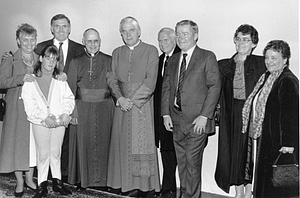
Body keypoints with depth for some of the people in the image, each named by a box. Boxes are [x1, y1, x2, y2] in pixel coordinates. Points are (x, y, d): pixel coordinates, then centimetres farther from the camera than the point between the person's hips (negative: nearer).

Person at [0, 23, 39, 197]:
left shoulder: (40, 60, 10)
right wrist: (21, 79, -22)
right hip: (17, 109, -3)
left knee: (34, 143, 8)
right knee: (17, 143, 2)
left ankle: (30, 178, 25)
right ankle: (20, 182, 17)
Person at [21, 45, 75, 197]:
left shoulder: (60, 80, 5)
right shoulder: (31, 80, -2)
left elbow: (69, 98, 3)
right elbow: (29, 104, -8)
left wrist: (66, 112, -14)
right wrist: (44, 117, -16)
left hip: (59, 121, 2)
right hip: (40, 122, -2)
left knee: (56, 152, 11)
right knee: (43, 153, 2)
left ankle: (57, 181, 22)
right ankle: (42, 185, 13)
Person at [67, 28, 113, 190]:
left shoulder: (108, 61, 4)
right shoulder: (76, 62, 5)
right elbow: (71, 88, 3)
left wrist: (114, 107, -4)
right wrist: (72, 110, -5)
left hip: (104, 108, 0)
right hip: (82, 108, 0)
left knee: (102, 142, 4)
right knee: (83, 143, 3)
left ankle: (101, 178, 16)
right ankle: (83, 178, 16)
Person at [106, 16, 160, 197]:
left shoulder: (151, 51, 1)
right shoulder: (117, 53, 15)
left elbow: (150, 82, -7)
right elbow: (112, 78, 7)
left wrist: (132, 100, -13)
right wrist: (120, 98, -10)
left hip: (142, 105, -3)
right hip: (122, 106, 4)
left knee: (142, 145, -3)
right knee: (123, 145, 2)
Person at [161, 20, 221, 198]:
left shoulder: (207, 57, -2)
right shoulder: (173, 60, 16)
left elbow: (214, 86, -8)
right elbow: (166, 87, 15)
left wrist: (204, 116, -15)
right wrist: (166, 113, 5)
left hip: (197, 120, -5)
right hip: (176, 120, 5)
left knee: (192, 161, -4)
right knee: (181, 161, 11)